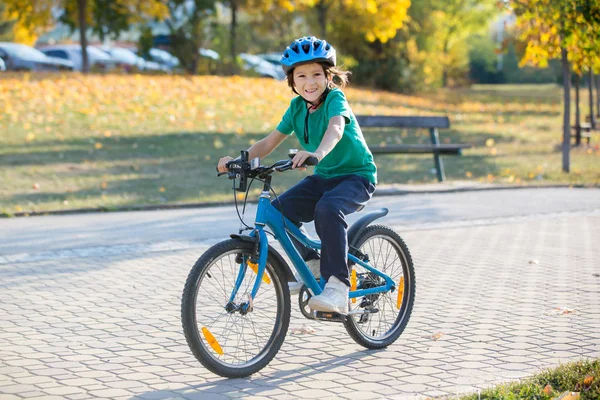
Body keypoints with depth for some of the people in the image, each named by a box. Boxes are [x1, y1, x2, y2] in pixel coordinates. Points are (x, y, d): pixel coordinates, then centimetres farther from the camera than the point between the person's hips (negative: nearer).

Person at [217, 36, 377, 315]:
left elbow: (336, 128, -40)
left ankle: (337, 287, -33)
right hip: (324, 176, 7)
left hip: (357, 176, -7)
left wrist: (317, 153, -61)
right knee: (279, 209, -11)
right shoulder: (297, 107, 0)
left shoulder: (335, 98, -18)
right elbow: (269, 143, 0)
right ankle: (312, 264, 12)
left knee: (327, 208, -36)